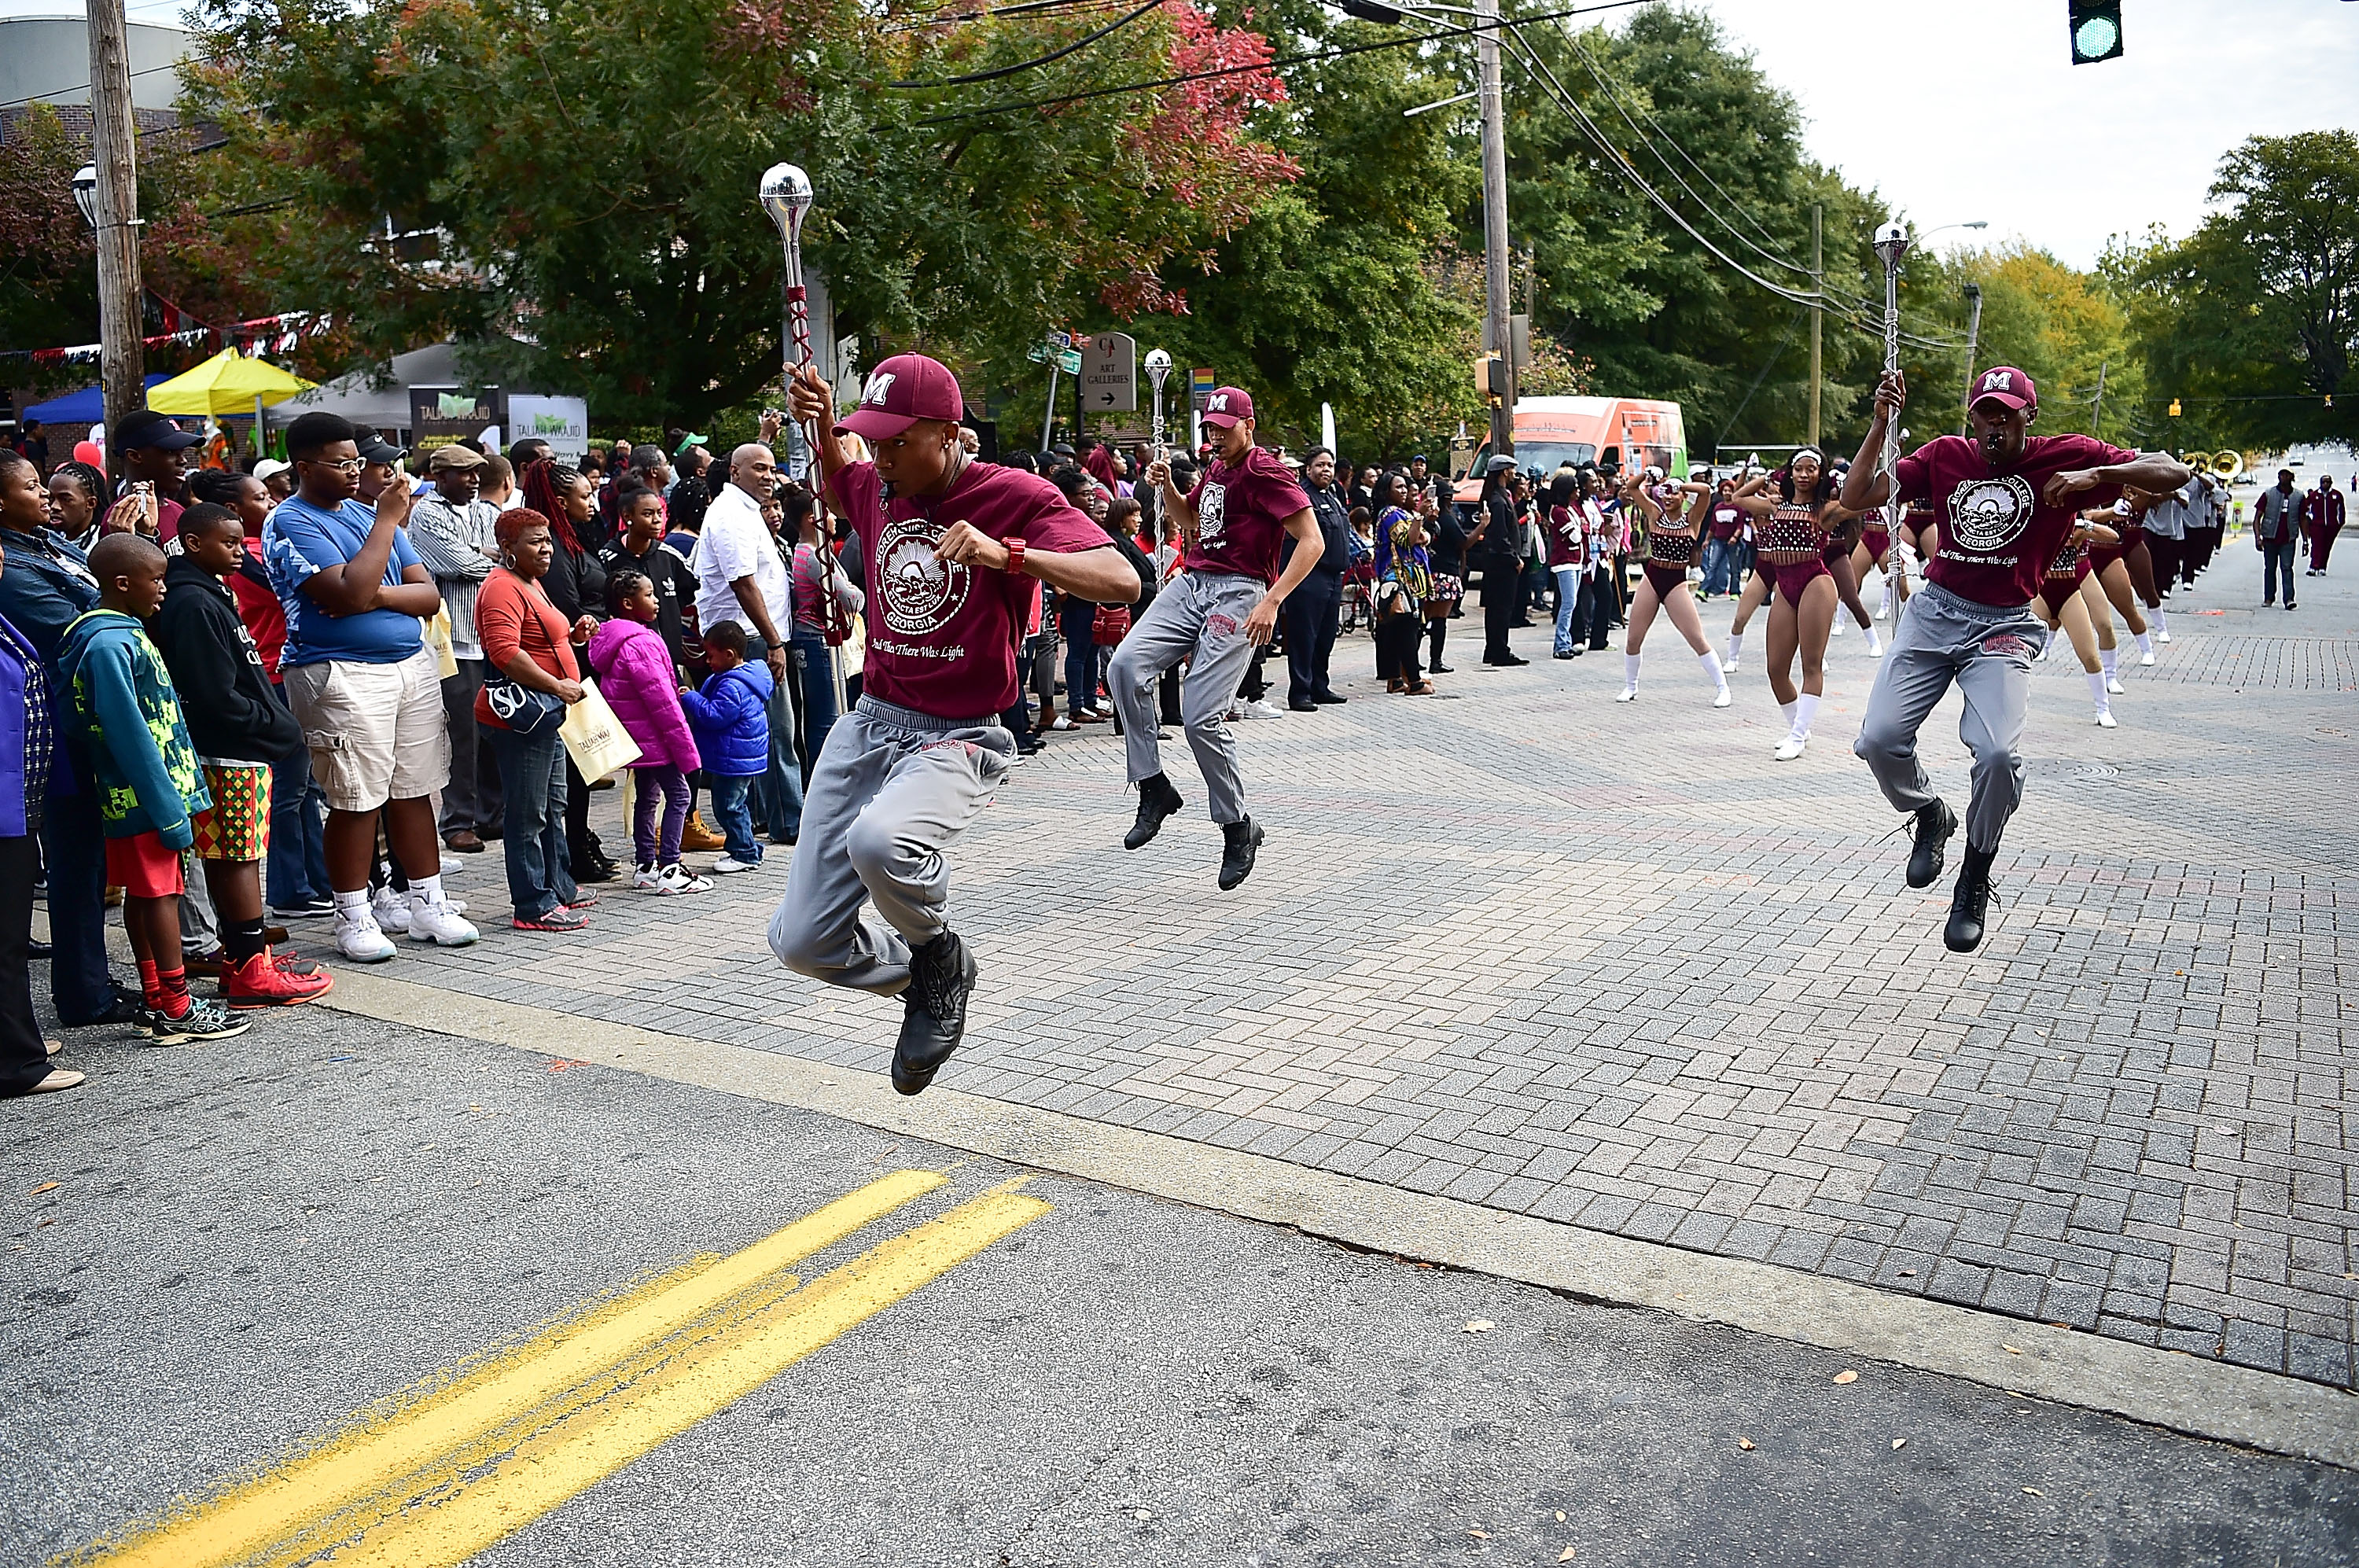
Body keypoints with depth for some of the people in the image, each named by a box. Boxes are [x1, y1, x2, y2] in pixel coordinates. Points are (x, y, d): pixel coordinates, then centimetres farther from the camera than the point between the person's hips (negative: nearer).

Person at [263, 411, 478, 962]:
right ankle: (354, 917, 11)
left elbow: (430, 595, 11)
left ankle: (428, 904, 18)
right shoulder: (291, 522, -5)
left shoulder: (370, 512, 17)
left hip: (413, 665, 6)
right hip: (342, 674, -6)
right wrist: (388, 520, -12)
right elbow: (350, 594, -20)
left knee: (414, 790, 10)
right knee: (356, 800, -2)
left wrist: (380, 595, -10)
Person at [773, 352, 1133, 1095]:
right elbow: (838, 477, 34)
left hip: (957, 739, -6)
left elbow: (1121, 581, -22)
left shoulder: (1014, 496, -10)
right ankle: (928, 977, 28)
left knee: (879, 841, -39)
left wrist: (1007, 554, -34)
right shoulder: (877, 488, 7)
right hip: (867, 726, 6)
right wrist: (823, 426, 12)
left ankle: (939, 959, -6)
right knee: (801, 942, -1)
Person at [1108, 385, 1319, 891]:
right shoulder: (1216, 469, 21)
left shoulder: (1265, 471, -6)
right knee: (1127, 665, -17)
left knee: (1202, 718, -15)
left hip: (1238, 593, -8)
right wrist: (1167, 486, 17)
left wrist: (1271, 602, -23)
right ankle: (1154, 789, -7)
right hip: (1190, 583, 8)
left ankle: (1239, 827, 4)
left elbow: (1312, 541, -13)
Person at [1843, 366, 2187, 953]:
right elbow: (1855, 498, 0)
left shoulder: (2066, 456, -2)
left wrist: (2094, 474, -21)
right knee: (1879, 738, -12)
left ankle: (1975, 881, 1)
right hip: (1934, 612, 3)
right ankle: (1930, 816, 22)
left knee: (1999, 754, -24)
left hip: (2003, 628, -2)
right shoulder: (1945, 455, 5)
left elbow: (2172, 473, -5)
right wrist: (1882, 422, -8)